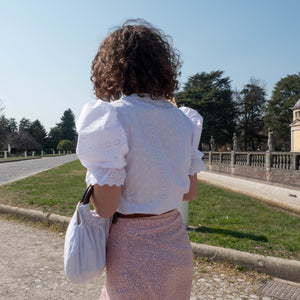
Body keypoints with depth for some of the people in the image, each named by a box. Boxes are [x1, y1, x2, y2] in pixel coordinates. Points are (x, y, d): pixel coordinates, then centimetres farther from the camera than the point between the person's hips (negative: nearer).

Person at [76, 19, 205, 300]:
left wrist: (92, 181, 0)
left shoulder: (113, 116, -19)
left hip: (134, 249, -6)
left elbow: (106, 206, -19)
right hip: (178, 245, 6)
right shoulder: (184, 119, -1)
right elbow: (190, 193, 5)